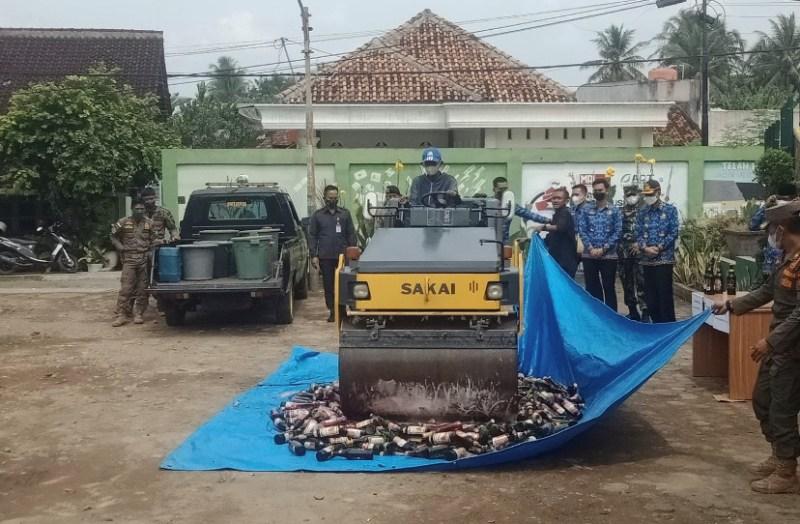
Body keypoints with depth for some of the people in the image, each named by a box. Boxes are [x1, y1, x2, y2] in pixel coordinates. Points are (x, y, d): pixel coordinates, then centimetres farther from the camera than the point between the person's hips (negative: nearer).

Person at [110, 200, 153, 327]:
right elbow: (113, 236, 12)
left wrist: (151, 251, 3)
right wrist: (121, 247, -1)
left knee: (142, 289, 3)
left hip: (145, 260, 2)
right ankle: (122, 315, -4)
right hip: (129, 259, -2)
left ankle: (138, 314, 11)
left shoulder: (149, 223, 5)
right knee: (126, 288, -7)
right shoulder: (123, 222, 0)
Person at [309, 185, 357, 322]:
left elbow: (351, 235, 10)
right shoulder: (317, 215, 8)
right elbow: (312, 236, 7)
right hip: (325, 257, 0)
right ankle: (332, 311, 9)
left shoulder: (345, 214, 10)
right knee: (328, 285, 3)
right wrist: (314, 256, -2)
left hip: (343, 255, 0)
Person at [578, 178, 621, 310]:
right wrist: (591, 248, -12)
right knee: (591, 288, 7)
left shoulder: (614, 211, 2)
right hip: (589, 256, 2)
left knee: (609, 288, 2)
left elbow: (617, 232, -4)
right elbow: (582, 230, 0)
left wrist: (603, 249, -12)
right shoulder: (586, 210, 6)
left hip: (608, 256, -2)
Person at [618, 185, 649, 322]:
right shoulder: (621, 211, 13)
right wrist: (620, 247, 1)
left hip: (639, 252, -5)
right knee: (627, 282, 10)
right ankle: (633, 312, 20)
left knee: (641, 282, -9)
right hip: (624, 253, 5)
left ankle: (644, 312, -5)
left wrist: (639, 243, -16)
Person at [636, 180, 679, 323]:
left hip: (664, 258, -4)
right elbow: (638, 233, 6)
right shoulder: (642, 212, 10)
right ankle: (657, 324, 19)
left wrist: (659, 248, -14)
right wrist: (645, 248, -12)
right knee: (650, 294, 7)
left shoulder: (670, 209, -1)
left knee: (665, 293, -4)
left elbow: (673, 233, -6)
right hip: (646, 259, 4)